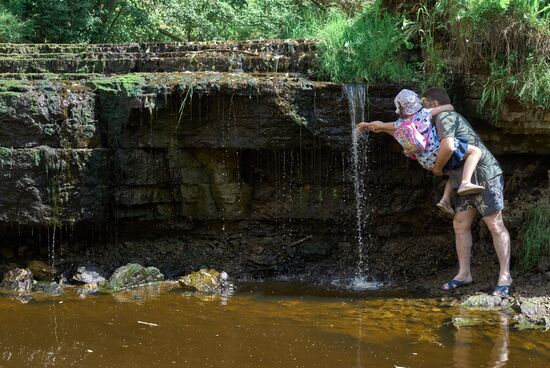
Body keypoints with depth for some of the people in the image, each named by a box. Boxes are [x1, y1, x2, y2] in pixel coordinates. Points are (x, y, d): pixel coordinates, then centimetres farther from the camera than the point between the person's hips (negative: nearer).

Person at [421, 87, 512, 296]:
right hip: (466, 181, 10)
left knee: (495, 225, -6)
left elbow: (448, 147, -30)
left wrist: (437, 168, -13)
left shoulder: (445, 117, -14)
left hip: (485, 177, -10)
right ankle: (464, 274, 15)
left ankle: (505, 277, -3)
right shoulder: (438, 122, 18)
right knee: (460, 225, 8)